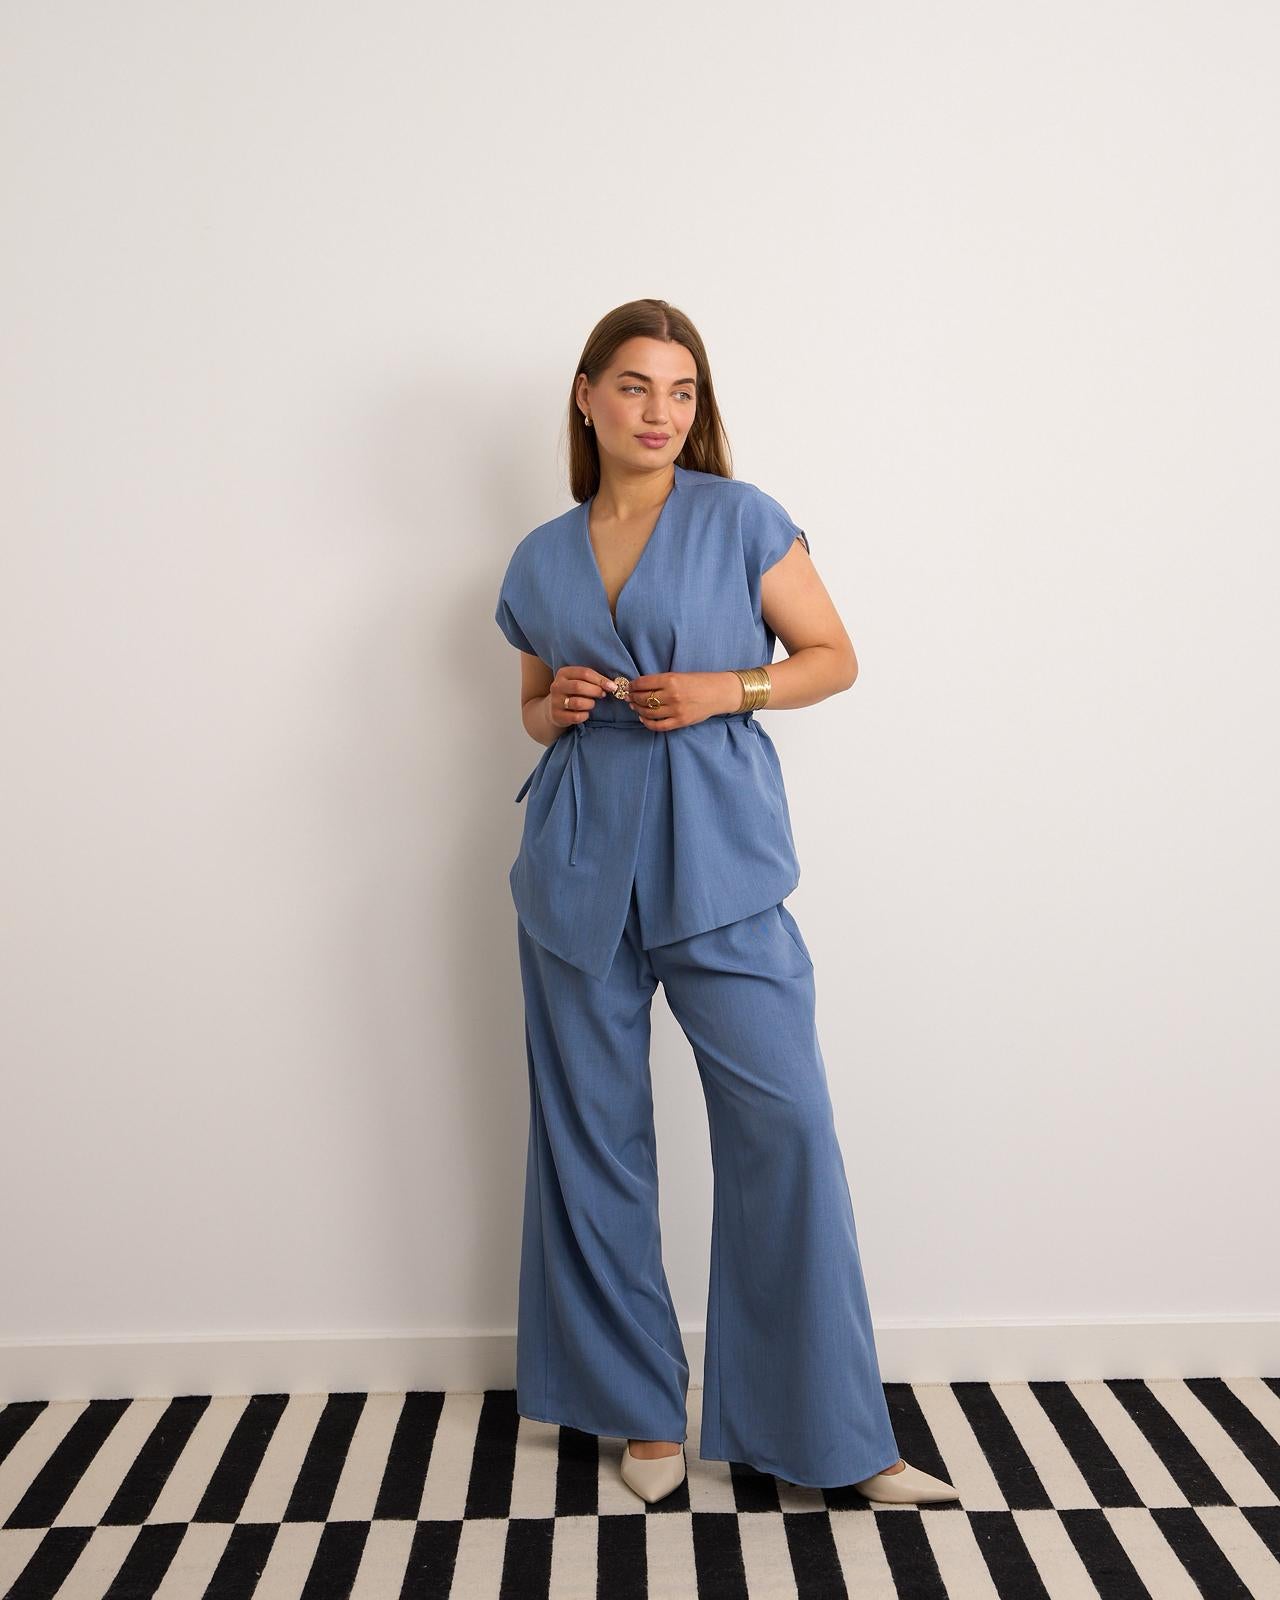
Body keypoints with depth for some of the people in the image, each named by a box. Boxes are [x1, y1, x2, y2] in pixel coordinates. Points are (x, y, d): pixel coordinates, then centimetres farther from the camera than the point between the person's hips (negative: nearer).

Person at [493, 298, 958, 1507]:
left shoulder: (740, 519, 2)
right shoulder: (541, 559, 11)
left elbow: (833, 657, 4)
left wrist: (726, 689, -12)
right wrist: (554, 708, -2)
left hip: (718, 859, -3)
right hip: (582, 863, 3)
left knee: (785, 1124, -8)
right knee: (595, 1140, 7)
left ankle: (832, 1435, 8)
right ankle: (640, 1408, 24)